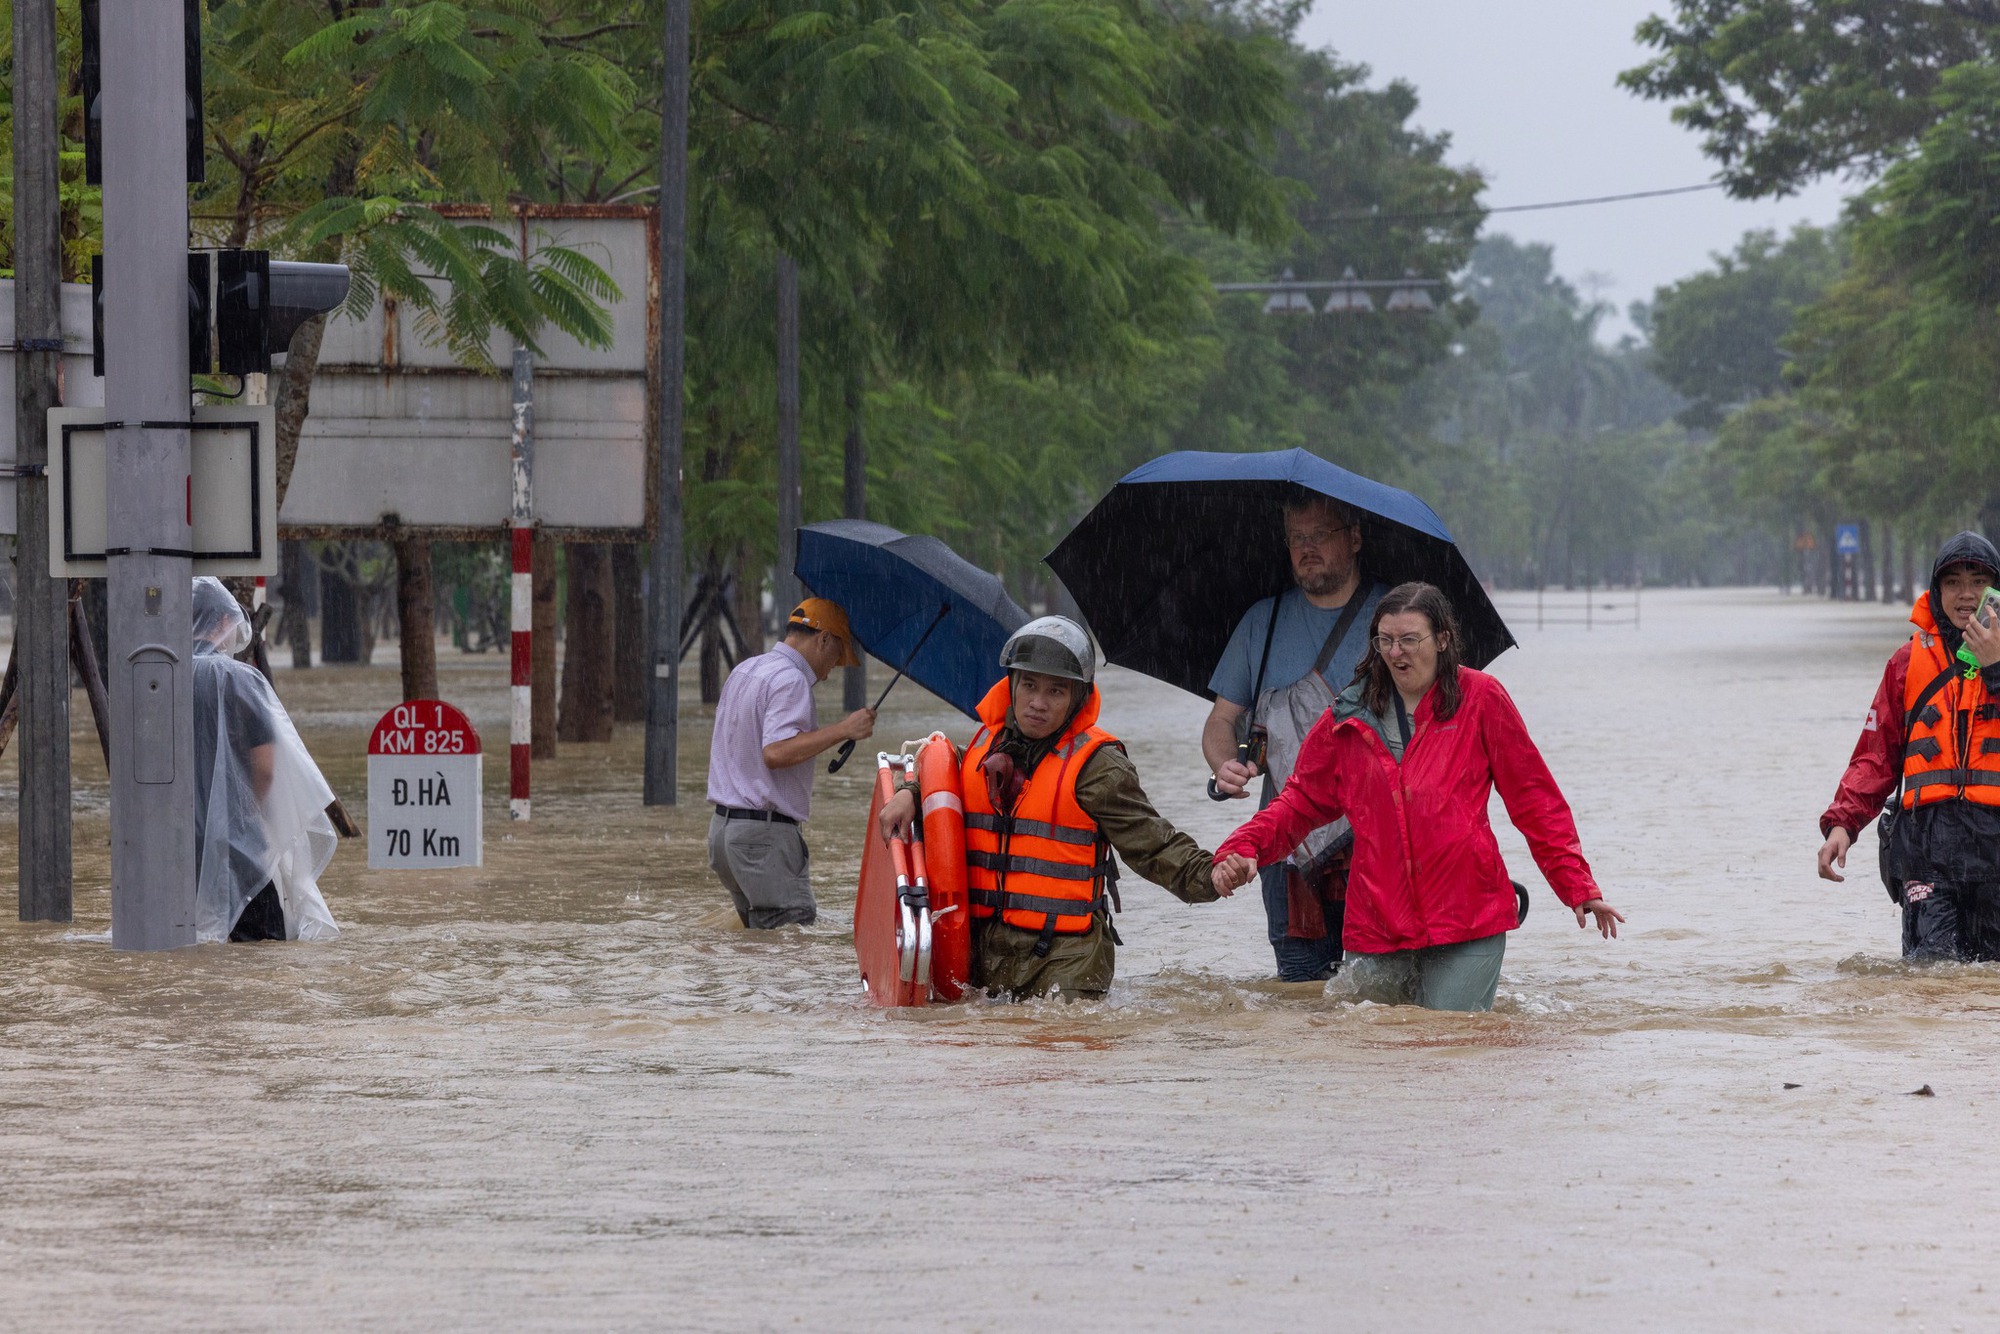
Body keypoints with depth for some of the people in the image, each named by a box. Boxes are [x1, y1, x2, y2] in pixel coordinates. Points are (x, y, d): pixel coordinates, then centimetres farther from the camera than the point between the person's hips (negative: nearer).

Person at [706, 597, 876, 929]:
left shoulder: (743, 671, 18)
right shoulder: (790, 680, -12)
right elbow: (775, 752, -24)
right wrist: (842, 730, -21)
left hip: (722, 827, 10)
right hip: (765, 833, -10)